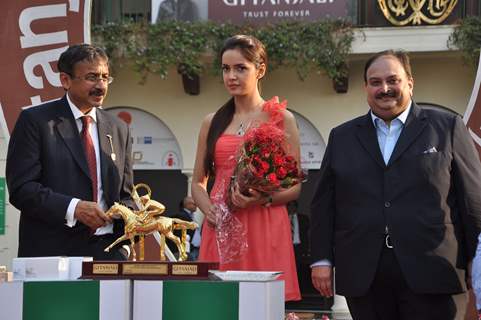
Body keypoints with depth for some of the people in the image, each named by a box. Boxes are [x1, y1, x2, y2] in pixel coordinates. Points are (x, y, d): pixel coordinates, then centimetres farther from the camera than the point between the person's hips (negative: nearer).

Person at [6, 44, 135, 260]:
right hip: (51, 251, -4)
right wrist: (73, 208, -20)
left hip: (107, 250, 4)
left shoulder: (118, 129, 15)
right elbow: (20, 187, -9)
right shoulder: (35, 121, -1)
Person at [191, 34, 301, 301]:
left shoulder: (281, 119, 3)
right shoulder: (212, 123, 13)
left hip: (266, 229, -3)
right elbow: (198, 182, 18)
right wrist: (208, 208, -3)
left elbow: (295, 186, 3)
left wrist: (264, 198, -16)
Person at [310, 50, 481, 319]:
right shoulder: (342, 137, 15)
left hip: (430, 274, -2)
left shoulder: (447, 127, 6)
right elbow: (324, 204, 14)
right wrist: (322, 259, 5)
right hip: (364, 277, 2)